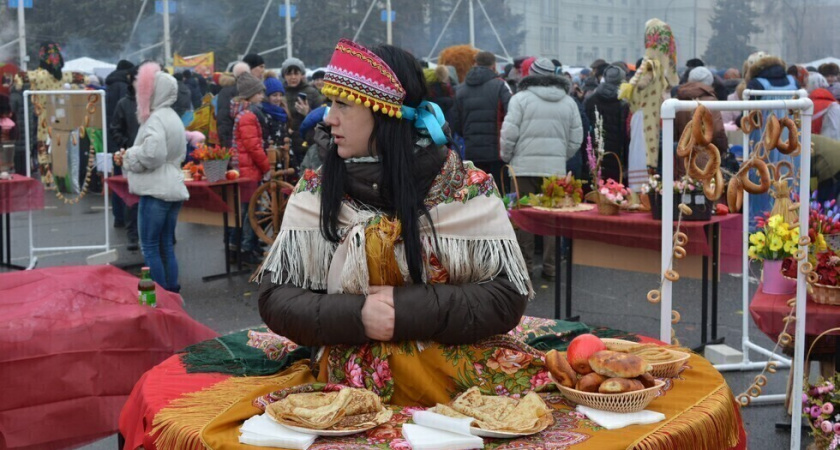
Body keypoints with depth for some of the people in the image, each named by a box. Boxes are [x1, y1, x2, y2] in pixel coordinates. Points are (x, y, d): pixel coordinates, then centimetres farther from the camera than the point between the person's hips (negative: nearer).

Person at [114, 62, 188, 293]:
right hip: (173, 189, 10)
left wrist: (127, 156, -7)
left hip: (156, 190, -10)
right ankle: (172, 292, 16)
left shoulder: (156, 119, -13)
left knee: (150, 247, -3)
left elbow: (151, 153, -26)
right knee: (166, 247, 13)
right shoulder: (173, 117, 18)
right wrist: (129, 157, 10)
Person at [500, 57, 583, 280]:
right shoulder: (568, 101, 9)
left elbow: (509, 133, -8)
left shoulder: (521, 97, -4)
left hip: (525, 165, -3)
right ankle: (550, 267, 10)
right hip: (555, 167, 3)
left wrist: (506, 157, 7)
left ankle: (524, 265, 8)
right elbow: (576, 139, 8)